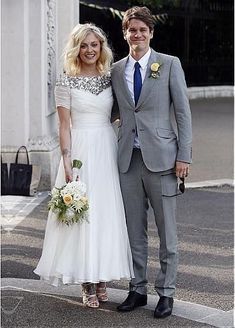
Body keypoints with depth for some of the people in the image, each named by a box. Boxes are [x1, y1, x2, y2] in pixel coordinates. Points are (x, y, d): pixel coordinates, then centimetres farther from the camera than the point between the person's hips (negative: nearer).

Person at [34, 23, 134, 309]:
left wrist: (121, 155, 3)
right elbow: (64, 126, -4)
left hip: (107, 150, 4)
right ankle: (87, 284, 8)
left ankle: (101, 278, 16)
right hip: (80, 151, -3)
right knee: (82, 213, -1)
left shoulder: (110, 79, 9)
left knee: (107, 213, 5)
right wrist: (67, 163, -12)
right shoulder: (66, 83, -1)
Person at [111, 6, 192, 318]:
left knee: (166, 231, 4)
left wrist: (184, 156, -7)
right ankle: (138, 289, 22)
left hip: (160, 158, -3)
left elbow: (183, 112, -2)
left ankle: (166, 293, 14)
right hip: (129, 160, 4)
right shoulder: (116, 70, 10)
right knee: (134, 231, 10)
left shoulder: (170, 64, 0)